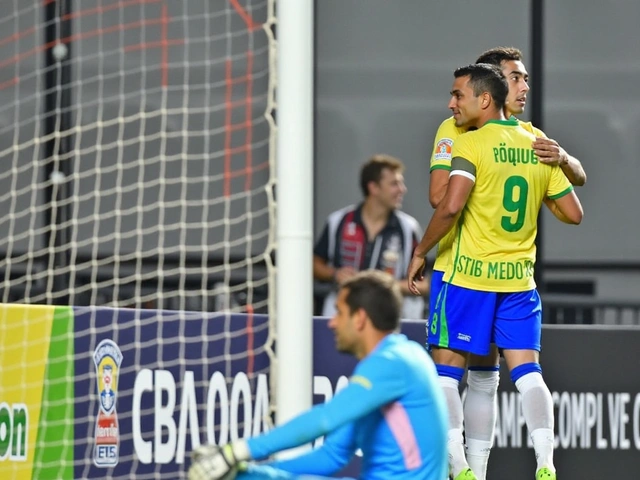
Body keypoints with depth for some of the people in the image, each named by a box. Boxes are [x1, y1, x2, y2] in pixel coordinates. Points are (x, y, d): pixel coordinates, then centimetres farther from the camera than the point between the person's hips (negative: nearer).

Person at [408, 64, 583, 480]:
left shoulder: (472, 144, -9)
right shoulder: (538, 146, 7)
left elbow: (449, 207, -21)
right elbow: (573, 214, 9)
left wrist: (420, 252, -8)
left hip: (469, 276, -5)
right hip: (520, 280, 5)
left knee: (446, 371, 4)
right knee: (527, 372, 4)